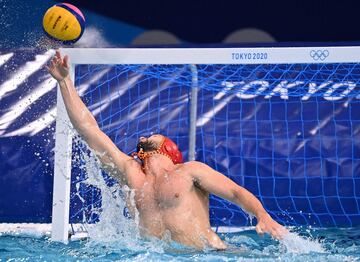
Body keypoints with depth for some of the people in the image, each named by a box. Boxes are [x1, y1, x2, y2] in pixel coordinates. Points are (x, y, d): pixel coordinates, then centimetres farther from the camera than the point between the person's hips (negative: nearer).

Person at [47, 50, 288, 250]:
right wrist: (65, 81, 19)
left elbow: (238, 192, 3)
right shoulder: (131, 174, 19)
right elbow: (89, 129, 19)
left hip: (208, 255, -3)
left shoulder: (190, 171, 11)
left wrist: (264, 217, -18)